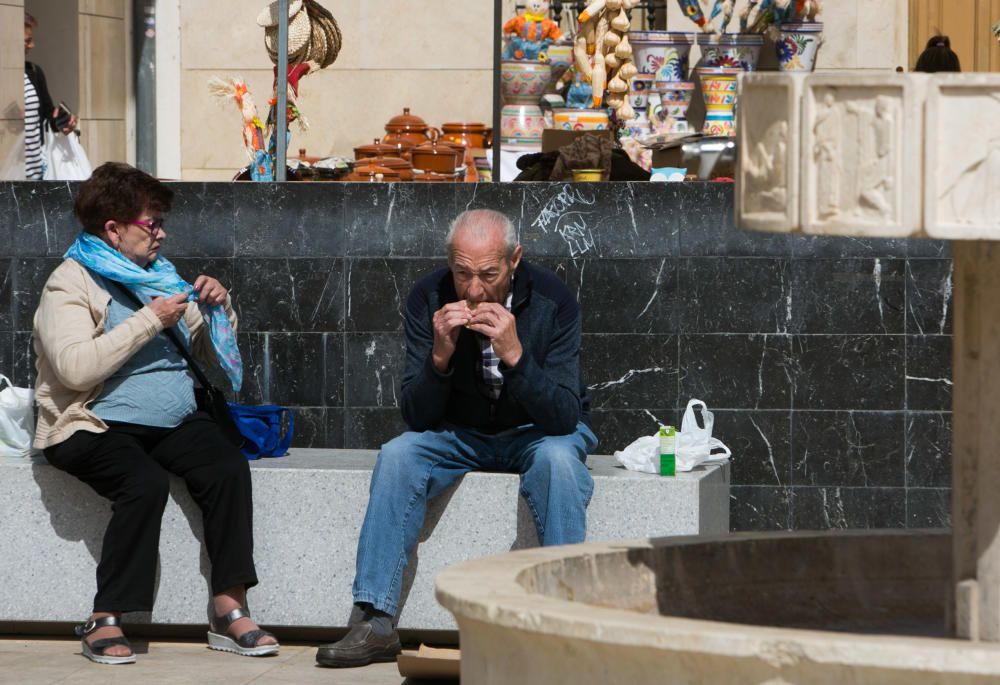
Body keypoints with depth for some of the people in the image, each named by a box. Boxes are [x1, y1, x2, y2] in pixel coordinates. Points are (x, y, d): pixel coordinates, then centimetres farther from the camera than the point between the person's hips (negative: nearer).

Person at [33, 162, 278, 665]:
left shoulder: (158, 275, 18)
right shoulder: (70, 284, -3)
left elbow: (212, 352, 25)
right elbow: (74, 368, -21)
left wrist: (217, 308, 3)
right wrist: (150, 319, -18)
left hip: (173, 423, 6)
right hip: (97, 428, -6)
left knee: (228, 468, -22)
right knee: (145, 482, -34)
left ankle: (229, 609, -22)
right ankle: (105, 622, -26)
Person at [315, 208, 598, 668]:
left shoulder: (552, 300, -21)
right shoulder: (429, 299, -15)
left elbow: (565, 417, -25)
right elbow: (416, 417, -14)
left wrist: (515, 356, -39)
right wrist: (440, 356, -32)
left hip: (536, 431, -2)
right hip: (461, 433, 2)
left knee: (556, 458, -35)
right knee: (397, 457, -25)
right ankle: (374, 621, -26)